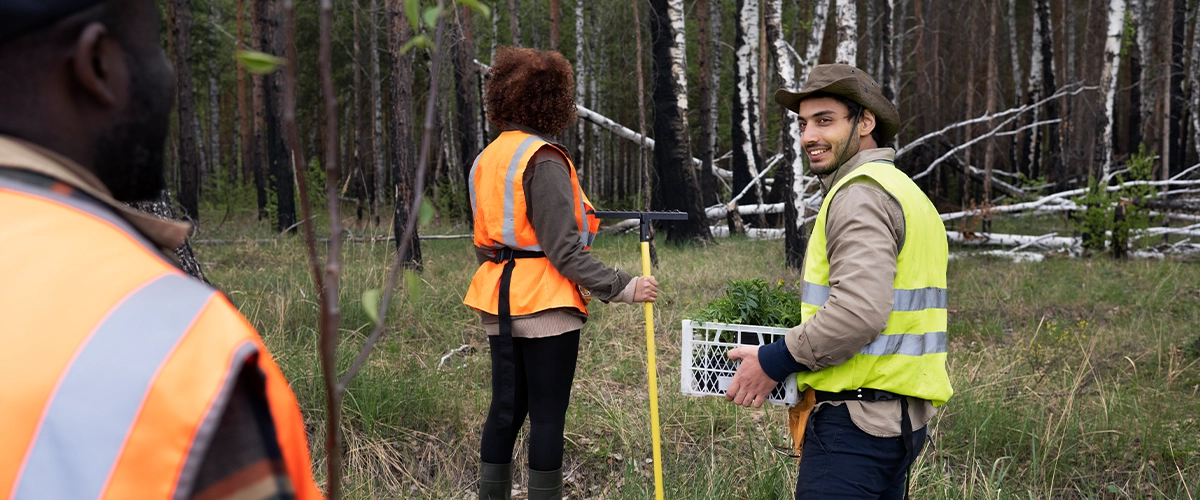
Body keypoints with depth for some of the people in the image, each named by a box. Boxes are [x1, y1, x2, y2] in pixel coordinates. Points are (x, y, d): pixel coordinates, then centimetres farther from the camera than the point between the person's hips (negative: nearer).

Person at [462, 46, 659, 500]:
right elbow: (563, 250, -19)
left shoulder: (487, 159, 11)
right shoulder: (544, 161, -14)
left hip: (501, 304, 8)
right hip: (546, 305, -8)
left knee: (506, 409, 13)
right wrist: (623, 287, -18)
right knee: (548, 415, 0)